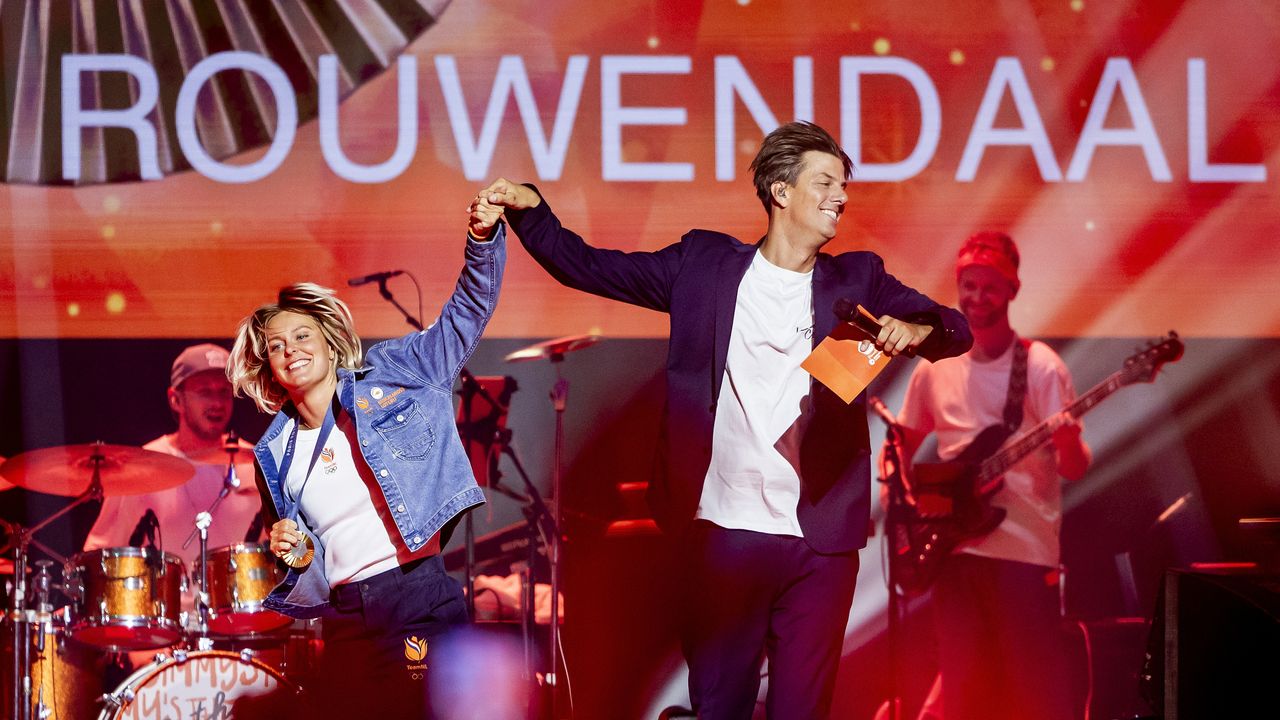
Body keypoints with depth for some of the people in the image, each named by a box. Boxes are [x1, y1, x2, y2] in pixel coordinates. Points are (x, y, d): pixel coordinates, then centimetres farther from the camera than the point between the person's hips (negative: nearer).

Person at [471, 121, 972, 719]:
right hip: (722, 534, -1)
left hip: (821, 542, 1)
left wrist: (915, 329, -23)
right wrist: (529, 209, -9)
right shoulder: (704, 265, 6)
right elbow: (587, 267, 8)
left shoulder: (856, 281, 8)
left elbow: (954, 329, 0)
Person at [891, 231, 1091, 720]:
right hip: (954, 547, 5)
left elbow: (1075, 469, -8)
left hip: (1024, 550, -5)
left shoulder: (1039, 367, -3)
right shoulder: (935, 370, 11)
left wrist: (1069, 443, -31)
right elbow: (900, 444, 23)